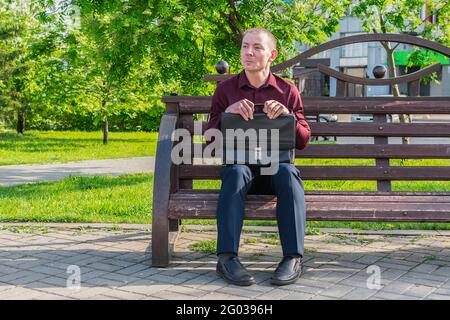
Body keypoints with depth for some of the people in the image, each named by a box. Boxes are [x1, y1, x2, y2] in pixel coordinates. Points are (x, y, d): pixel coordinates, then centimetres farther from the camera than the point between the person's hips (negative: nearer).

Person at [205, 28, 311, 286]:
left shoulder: (288, 91, 9)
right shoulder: (225, 88, 8)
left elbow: (304, 141, 7)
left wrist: (288, 115, -13)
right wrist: (227, 113, -14)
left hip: (276, 165, 0)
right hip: (239, 162, 0)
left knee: (288, 172, -35)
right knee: (236, 171, -36)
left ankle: (293, 258, -36)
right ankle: (227, 258, -41)